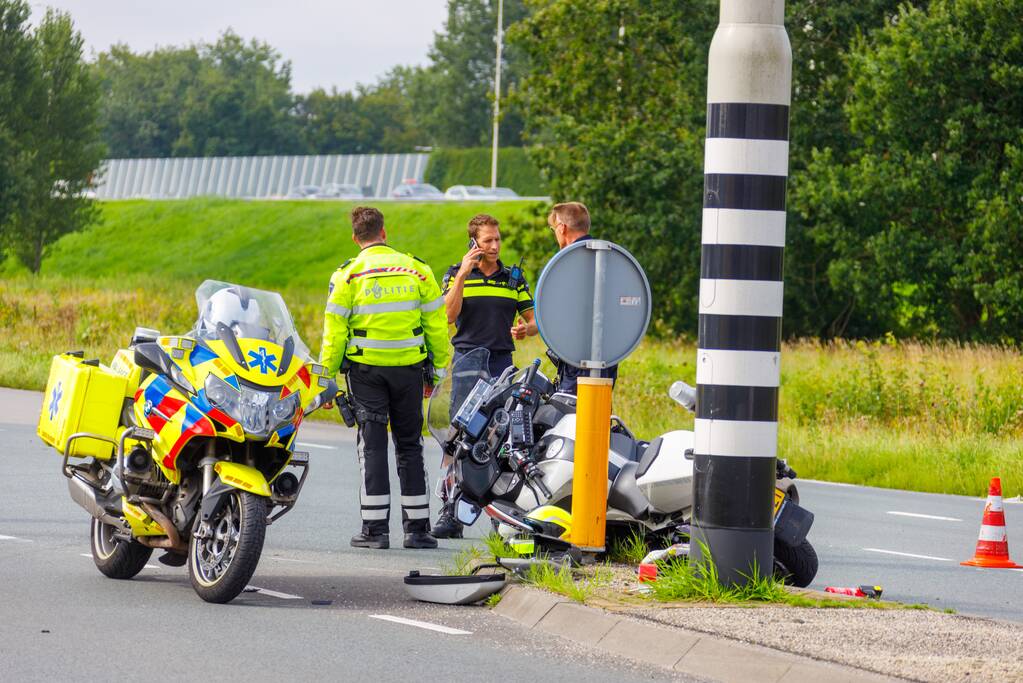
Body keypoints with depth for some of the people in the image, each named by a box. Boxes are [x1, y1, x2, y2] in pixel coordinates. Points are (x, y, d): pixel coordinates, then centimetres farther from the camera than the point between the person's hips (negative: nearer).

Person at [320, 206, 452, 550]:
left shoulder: (349, 275, -4)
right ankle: (417, 528, 10)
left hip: (365, 368, -2)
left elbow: (334, 331, -4)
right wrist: (438, 370, 14)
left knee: (372, 445, 2)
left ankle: (375, 528, -2)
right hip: (409, 367, 2)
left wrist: (326, 377, 2)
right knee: (409, 445, 10)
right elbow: (436, 324, 6)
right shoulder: (417, 270, 3)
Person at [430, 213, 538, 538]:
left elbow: (533, 318, 16)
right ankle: (450, 512, -9)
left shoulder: (514, 277, 15)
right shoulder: (456, 274, 7)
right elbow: (449, 315, -8)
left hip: (502, 364, 2)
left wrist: (525, 329, -7)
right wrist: (462, 275, -14)